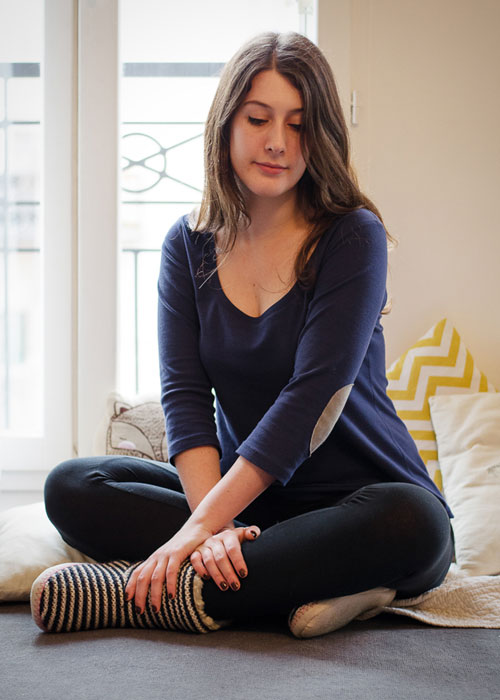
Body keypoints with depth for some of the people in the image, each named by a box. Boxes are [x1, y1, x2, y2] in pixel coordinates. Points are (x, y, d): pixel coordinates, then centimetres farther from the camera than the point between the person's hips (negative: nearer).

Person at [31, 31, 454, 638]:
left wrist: (203, 524, -25)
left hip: (355, 497, -4)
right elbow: (184, 394, -6)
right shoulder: (189, 244, 3)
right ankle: (317, 582, -28)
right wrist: (215, 522, -23)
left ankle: (140, 595, -33)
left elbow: (311, 400, -19)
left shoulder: (353, 238, -10)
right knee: (70, 487, -13)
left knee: (412, 523, -36)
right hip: (242, 498, 4)